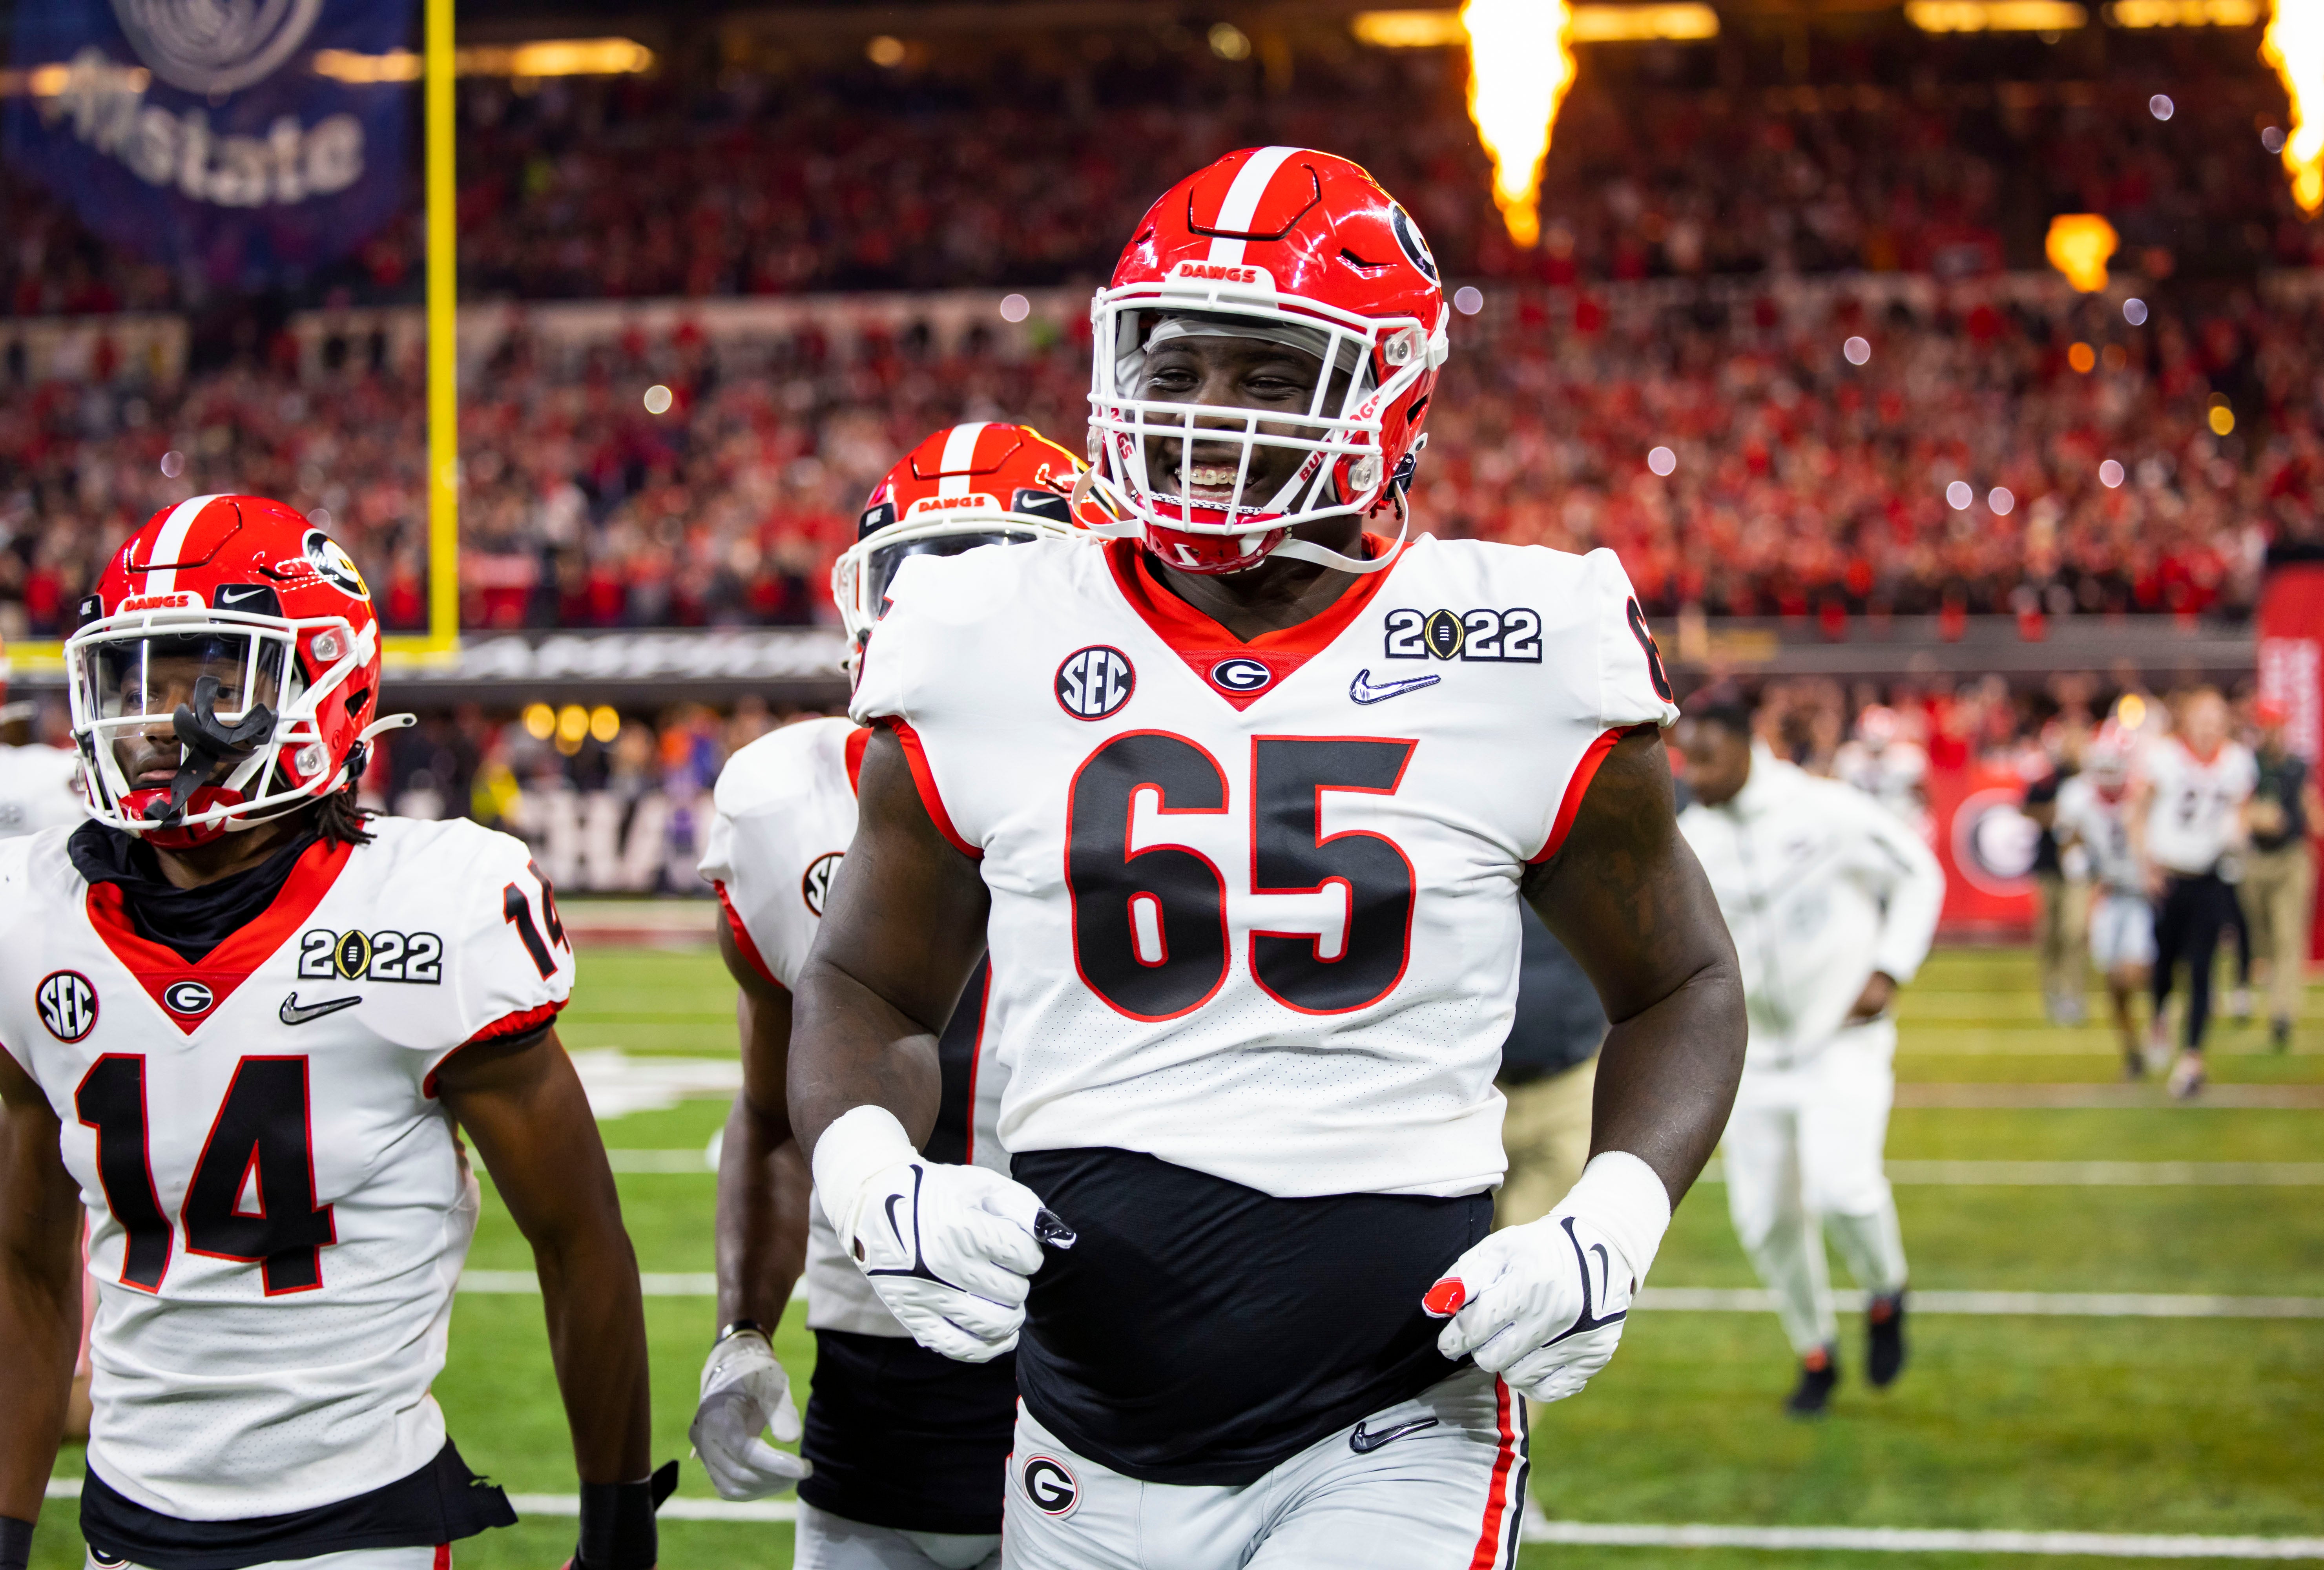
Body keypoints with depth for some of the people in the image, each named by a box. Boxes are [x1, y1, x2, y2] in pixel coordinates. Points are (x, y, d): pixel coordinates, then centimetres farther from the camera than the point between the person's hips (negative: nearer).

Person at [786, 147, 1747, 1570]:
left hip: (1394, 1442, -2)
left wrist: (1618, 1222, -8)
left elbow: (1683, 986, 10)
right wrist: (873, 1183, -8)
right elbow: (867, 989, 13)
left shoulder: (1521, 664, -3)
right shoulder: (989, 659, 2)